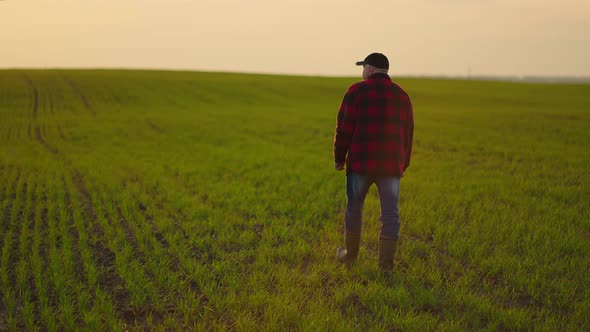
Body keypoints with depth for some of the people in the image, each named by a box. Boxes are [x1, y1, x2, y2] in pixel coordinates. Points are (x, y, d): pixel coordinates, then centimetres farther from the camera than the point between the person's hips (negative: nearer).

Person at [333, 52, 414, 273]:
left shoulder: (357, 91, -4)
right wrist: (403, 164, 24)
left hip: (360, 163, -3)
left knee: (354, 208, 14)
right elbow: (408, 134, 15)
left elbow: (344, 128, -6)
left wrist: (339, 158, 5)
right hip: (391, 165, 3)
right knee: (390, 214, 5)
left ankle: (350, 255, 28)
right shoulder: (402, 96, 10)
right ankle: (386, 264, 4)